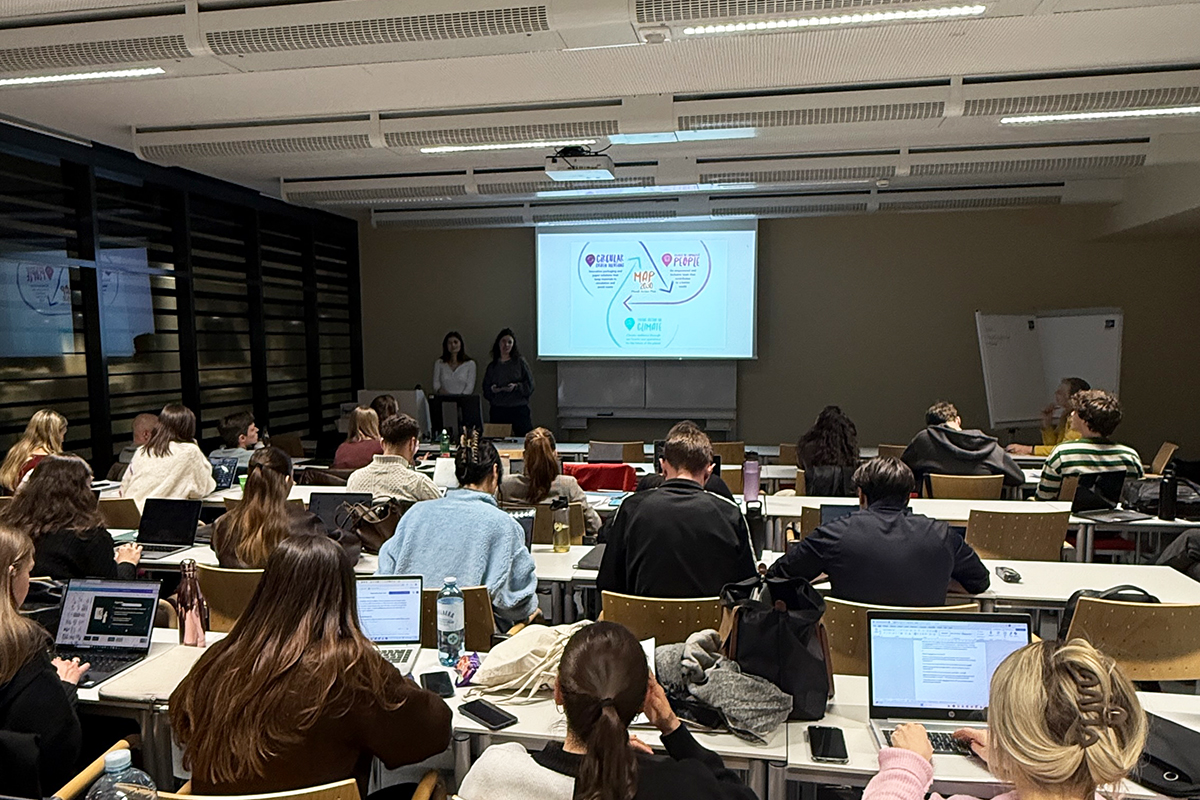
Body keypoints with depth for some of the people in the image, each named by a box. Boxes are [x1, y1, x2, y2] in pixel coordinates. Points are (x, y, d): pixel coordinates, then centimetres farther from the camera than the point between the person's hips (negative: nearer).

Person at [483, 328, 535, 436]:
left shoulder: (520, 362, 5)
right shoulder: (492, 366, 13)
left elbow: (530, 385, 1)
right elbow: (485, 390, 15)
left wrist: (516, 386, -15)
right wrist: (492, 389, -6)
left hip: (519, 410, -2)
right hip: (497, 411, 2)